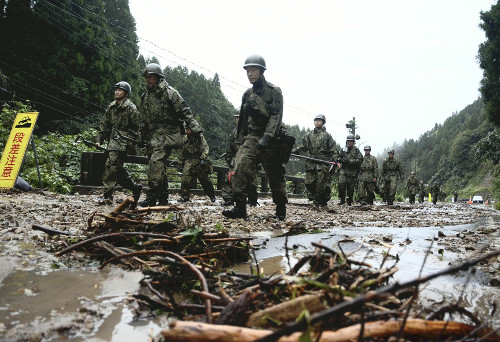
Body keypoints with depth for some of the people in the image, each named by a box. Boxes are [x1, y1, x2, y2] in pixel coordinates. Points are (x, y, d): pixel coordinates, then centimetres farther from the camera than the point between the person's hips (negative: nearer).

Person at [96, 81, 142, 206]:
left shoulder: (131, 108, -4)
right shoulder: (111, 107, 17)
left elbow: (136, 128, -5)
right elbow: (104, 124, 19)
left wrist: (131, 143, -12)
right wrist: (99, 140, 12)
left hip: (123, 141, -8)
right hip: (113, 140, 8)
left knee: (111, 165, -16)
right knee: (118, 168, 8)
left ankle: (107, 195, -14)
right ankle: (135, 187, 23)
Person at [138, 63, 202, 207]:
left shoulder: (169, 92, -4)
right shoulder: (145, 96, 16)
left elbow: (185, 111, -7)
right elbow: (144, 120, 24)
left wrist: (195, 127, -14)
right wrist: (142, 137, 25)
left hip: (167, 134, -7)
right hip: (152, 136, 7)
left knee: (156, 161, -22)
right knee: (159, 167, 9)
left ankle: (152, 197, -24)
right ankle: (163, 198, 17)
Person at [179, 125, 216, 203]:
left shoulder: (200, 137, -7)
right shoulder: (185, 138, 8)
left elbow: (205, 148, -13)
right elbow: (182, 150, 19)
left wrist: (203, 159, -23)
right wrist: (182, 161, 20)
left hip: (199, 161, -4)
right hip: (189, 161, 4)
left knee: (205, 179, 4)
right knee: (185, 178, -10)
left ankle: (212, 196, 19)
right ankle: (184, 196, 0)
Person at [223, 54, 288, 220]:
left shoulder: (274, 91, -4)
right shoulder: (247, 94, 14)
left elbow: (276, 116, -15)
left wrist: (266, 137, -27)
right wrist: (240, 141, 20)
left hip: (270, 140, -4)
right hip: (251, 138, 4)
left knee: (275, 176, 5)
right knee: (241, 166, -18)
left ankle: (281, 209, 22)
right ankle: (240, 207, -18)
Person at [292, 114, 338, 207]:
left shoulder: (327, 135, 7)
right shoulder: (308, 135, 17)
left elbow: (333, 150, 4)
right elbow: (303, 147, 18)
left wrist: (335, 161, -6)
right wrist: (294, 151, 4)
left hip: (323, 163, -4)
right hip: (311, 163, 4)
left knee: (322, 183, -6)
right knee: (309, 183, 0)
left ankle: (322, 202, 3)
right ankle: (313, 199, 10)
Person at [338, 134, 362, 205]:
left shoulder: (356, 150, 1)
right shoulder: (343, 149, 13)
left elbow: (360, 160, -8)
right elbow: (340, 157, 24)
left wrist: (349, 161, -17)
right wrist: (340, 160, -1)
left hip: (352, 171, -3)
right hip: (343, 170, 3)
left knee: (350, 186, 2)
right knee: (341, 184, -11)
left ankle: (349, 200, 17)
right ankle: (342, 199, 1)